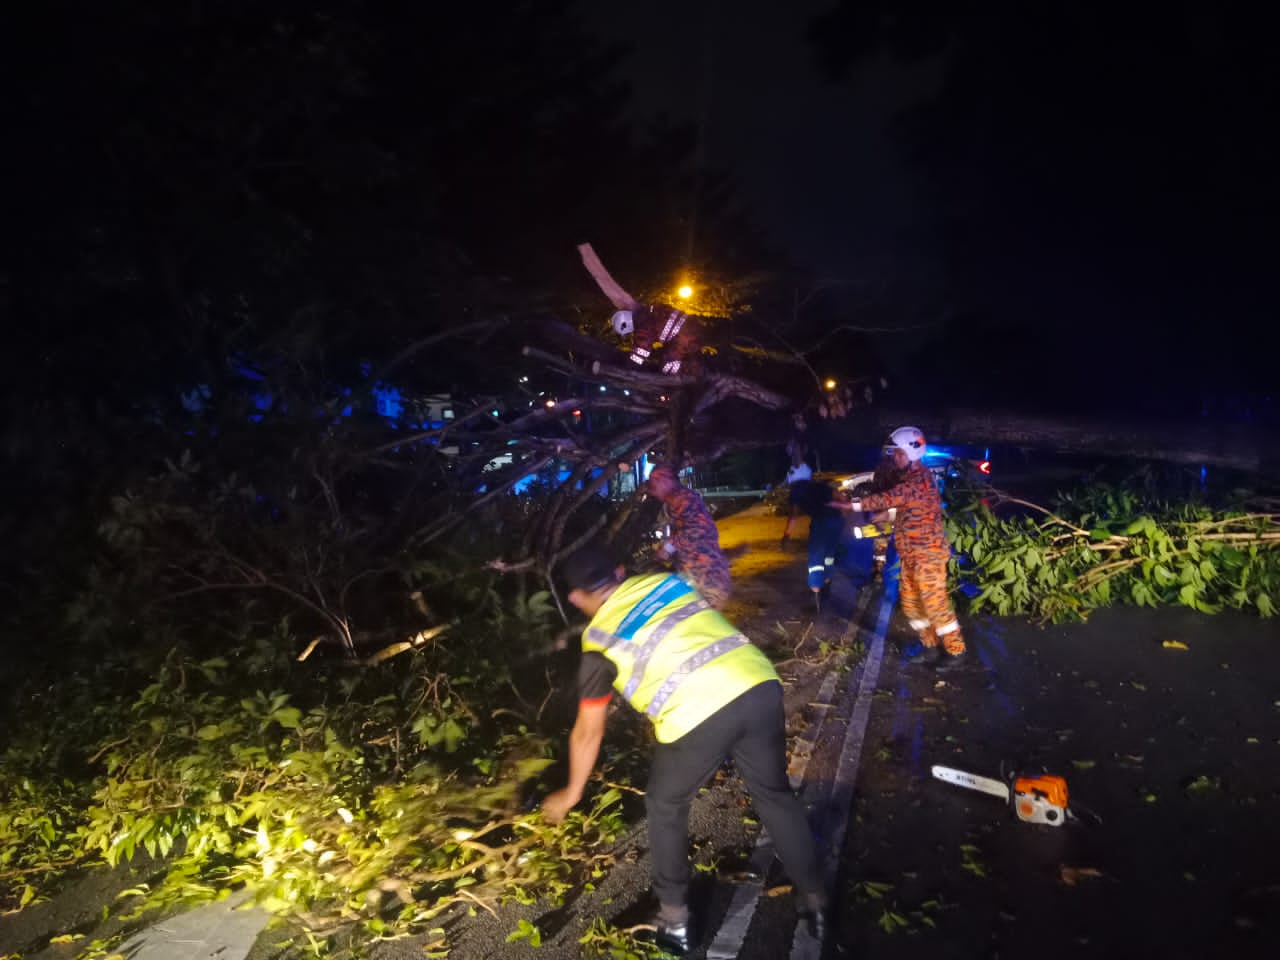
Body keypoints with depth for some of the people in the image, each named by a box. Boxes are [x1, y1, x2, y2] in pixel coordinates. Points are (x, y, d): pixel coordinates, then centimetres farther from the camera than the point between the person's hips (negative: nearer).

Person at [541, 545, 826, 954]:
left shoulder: (599, 643, 12)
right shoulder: (666, 581, 20)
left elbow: (588, 733, 21)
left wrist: (571, 794, 36)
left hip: (697, 715, -4)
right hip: (759, 684, 4)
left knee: (665, 806, 24)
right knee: (774, 793, 27)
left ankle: (674, 918, 34)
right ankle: (814, 900, 37)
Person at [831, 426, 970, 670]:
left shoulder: (919, 480, -20)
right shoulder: (910, 477, 14)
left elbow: (888, 499, -26)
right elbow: (894, 502, 12)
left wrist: (851, 505, -25)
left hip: (927, 553, -10)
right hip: (911, 554, 10)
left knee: (935, 604, -4)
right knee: (911, 603, 14)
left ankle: (956, 652, 8)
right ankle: (931, 648, 25)